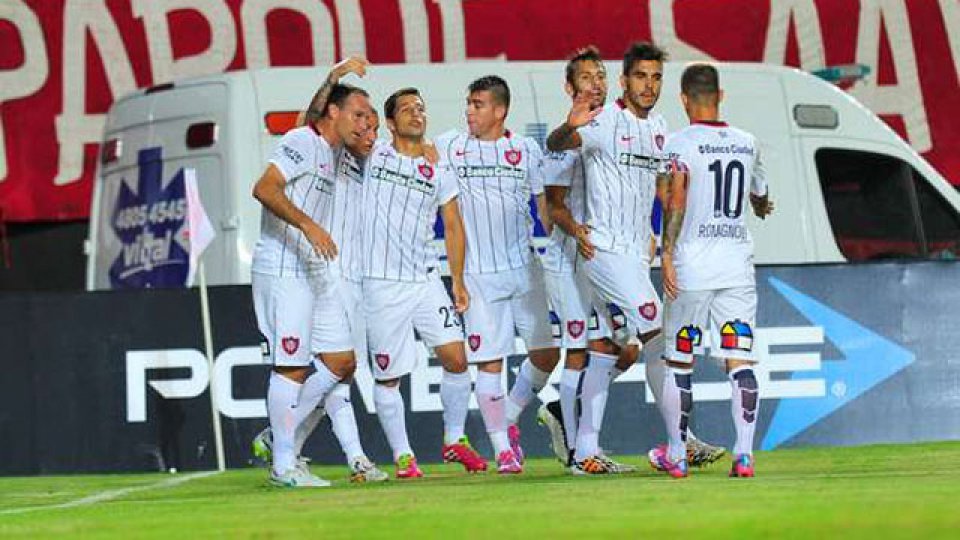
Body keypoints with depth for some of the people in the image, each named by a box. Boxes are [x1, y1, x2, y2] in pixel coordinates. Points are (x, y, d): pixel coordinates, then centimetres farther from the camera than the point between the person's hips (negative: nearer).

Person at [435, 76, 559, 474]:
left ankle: (509, 418, 24)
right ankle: (503, 449, 3)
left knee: (546, 355, 2)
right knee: (489, 363, -4)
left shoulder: (526, 149, 5)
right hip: (477, 273, -2)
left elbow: (545, 202, 9)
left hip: (524, 268, 2)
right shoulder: (447, 147, 3)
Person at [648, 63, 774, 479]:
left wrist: (667, 254, -19)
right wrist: (763, 206, 52)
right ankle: (744, 452, -9)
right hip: (737, 263, 3)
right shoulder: (747, 143, 10)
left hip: (691, 266, -3)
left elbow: (676, 198, -18)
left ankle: (676, 455, 12)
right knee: (740, 361, 1)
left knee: (678, 362, 8)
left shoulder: (681, 144, -5)